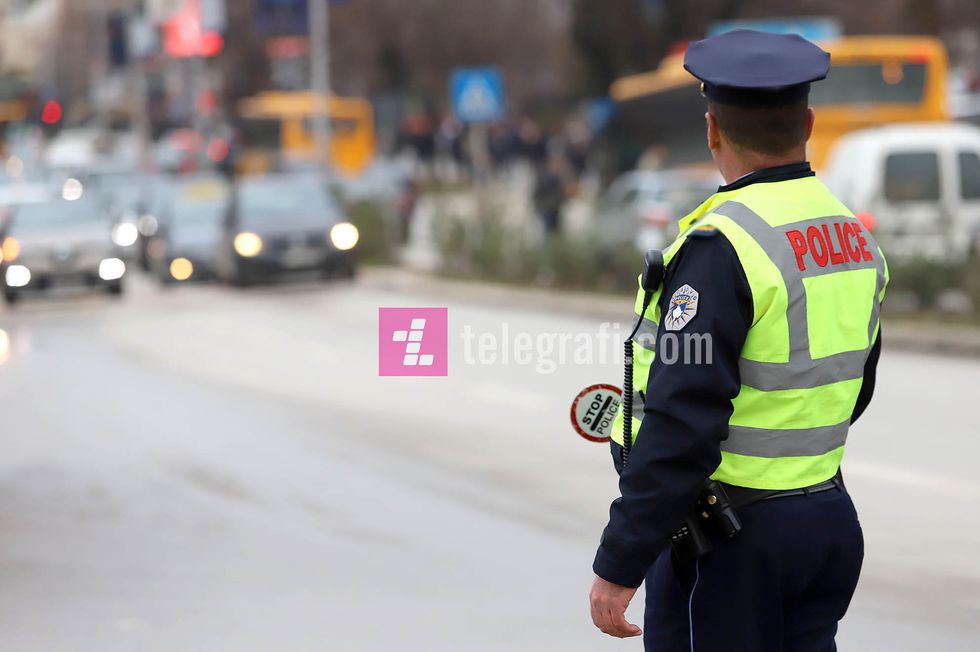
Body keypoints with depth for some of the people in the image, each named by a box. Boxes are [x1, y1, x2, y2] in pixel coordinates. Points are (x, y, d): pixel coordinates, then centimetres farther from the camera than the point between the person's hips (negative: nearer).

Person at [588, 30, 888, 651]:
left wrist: (619, 566, -19)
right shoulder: (857, 236, 7)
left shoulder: (720, 246, -19)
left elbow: (682, 425, -23)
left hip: (729, 542, -8)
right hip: (830, 524, 8)